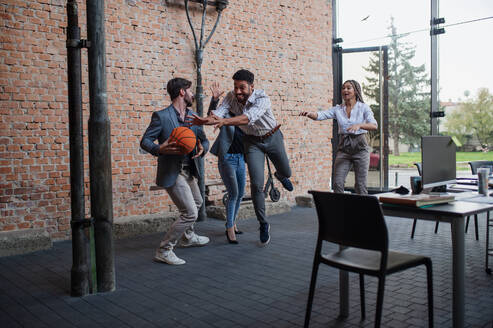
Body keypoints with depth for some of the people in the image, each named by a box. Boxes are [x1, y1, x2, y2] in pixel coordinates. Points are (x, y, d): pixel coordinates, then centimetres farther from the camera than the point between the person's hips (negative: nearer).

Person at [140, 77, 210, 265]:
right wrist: (160, 149, -32)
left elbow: (203, 139, 12)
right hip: (172, 172, -9)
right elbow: (145, 141, -11)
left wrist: (202, 148, -12)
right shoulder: (161, 116, -14)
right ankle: (164, 251, 1)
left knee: (197, 203, 28)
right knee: (190, 213, -11)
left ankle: (187, 237, 51)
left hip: (189, 171, 9)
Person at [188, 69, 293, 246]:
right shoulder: (231, 97, -17)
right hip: (252, 141, 1)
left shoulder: (262, 98, -30)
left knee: (286, 172, 17)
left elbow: (249, 118, -47)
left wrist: (225, 122, -61)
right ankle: (263, 225, 5)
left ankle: (280, 176, 58)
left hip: (272, 137, -1)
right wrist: (204, 120, -54)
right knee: (256, 184, -9)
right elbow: (218, 113, -31)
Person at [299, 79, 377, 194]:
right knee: (338, 182, -6)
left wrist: (359, 125, -33)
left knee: (360, 185, -1)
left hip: (359, 147, -3)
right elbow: (320, 115, -7)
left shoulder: (363, 107, -1)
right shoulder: (338, 109, 7)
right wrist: (310, 113, -28)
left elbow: (374, 125, -15)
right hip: (343, 147, 3)